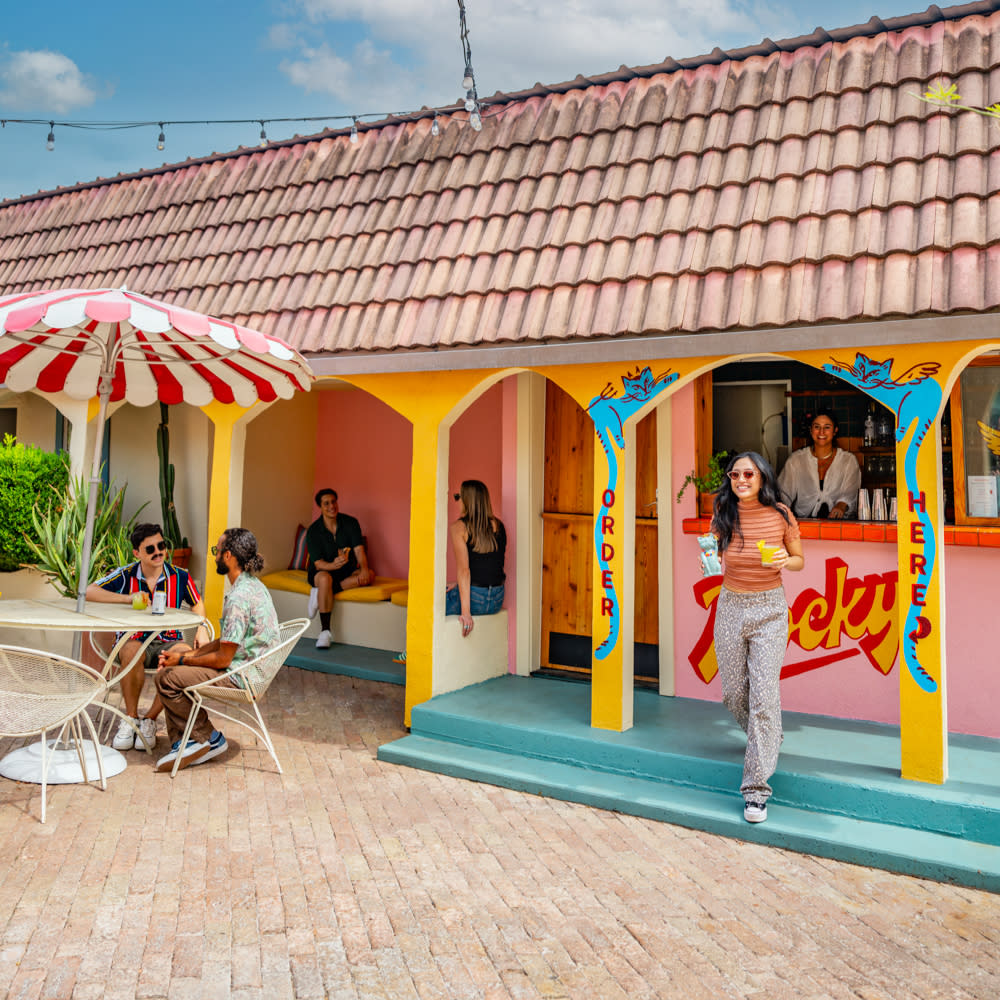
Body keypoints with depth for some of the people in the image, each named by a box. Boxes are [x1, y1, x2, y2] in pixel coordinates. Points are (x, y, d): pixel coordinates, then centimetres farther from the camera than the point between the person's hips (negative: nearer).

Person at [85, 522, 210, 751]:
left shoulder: (180, 577, 1)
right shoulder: (125, 575, -2)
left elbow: (197, 605, 18)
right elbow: (88, 592, -13)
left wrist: (201, 628, -2)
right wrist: (128, 598, -24)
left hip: (167, 642, 1)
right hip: (133, 640, -1)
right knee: (132, 652, -38)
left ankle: (149, 719, -11)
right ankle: (131, 718, -13)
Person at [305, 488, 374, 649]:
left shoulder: (350, 523, -3)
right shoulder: (313, 531, -10)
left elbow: (359, 550, -11)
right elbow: (318, 563, -17)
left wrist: (364, 568, -32)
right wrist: (333, 565, -40)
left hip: (346, 571, 3)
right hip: (322, 570, -3)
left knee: (369, 575, -26)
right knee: (325, 578, -39)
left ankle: (321, 593, -27)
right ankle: (325, 631, -34)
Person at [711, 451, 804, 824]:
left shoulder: (780, 514, -5)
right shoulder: (723, 516, -1)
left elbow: (799, 560, 6)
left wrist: (785, 561, -16)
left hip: (770, 610, -3)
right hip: (730, 607, 3)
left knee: (764, 695, -10)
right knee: (734, 694, 10)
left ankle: (757, 788, -1)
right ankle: (766, 739, 45)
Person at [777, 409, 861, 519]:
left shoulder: (849, 460, 10)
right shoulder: (795, 459, 10)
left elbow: (849, 494, -2)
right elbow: (784, 494, 3)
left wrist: (841, 506, -26)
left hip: (837, 520, 0)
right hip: (803, 520, 0)